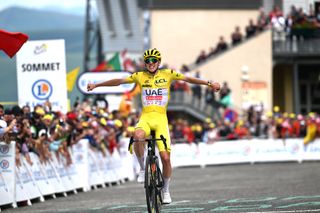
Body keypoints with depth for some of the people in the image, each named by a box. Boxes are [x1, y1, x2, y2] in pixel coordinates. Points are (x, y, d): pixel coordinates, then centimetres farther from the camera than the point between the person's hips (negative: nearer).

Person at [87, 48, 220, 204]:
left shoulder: (167, 74, 6)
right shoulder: (140, 76, 8)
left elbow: (188, 79, 7)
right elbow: (119, 81, 9)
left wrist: (209, 84, 2)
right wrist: (96, 85, 10)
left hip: (161, 119, 0)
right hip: (145, 118, 0)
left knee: (165, 157, -8)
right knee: (138, 136, -37)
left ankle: (166, 190, 16)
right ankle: (142, 168, -12)